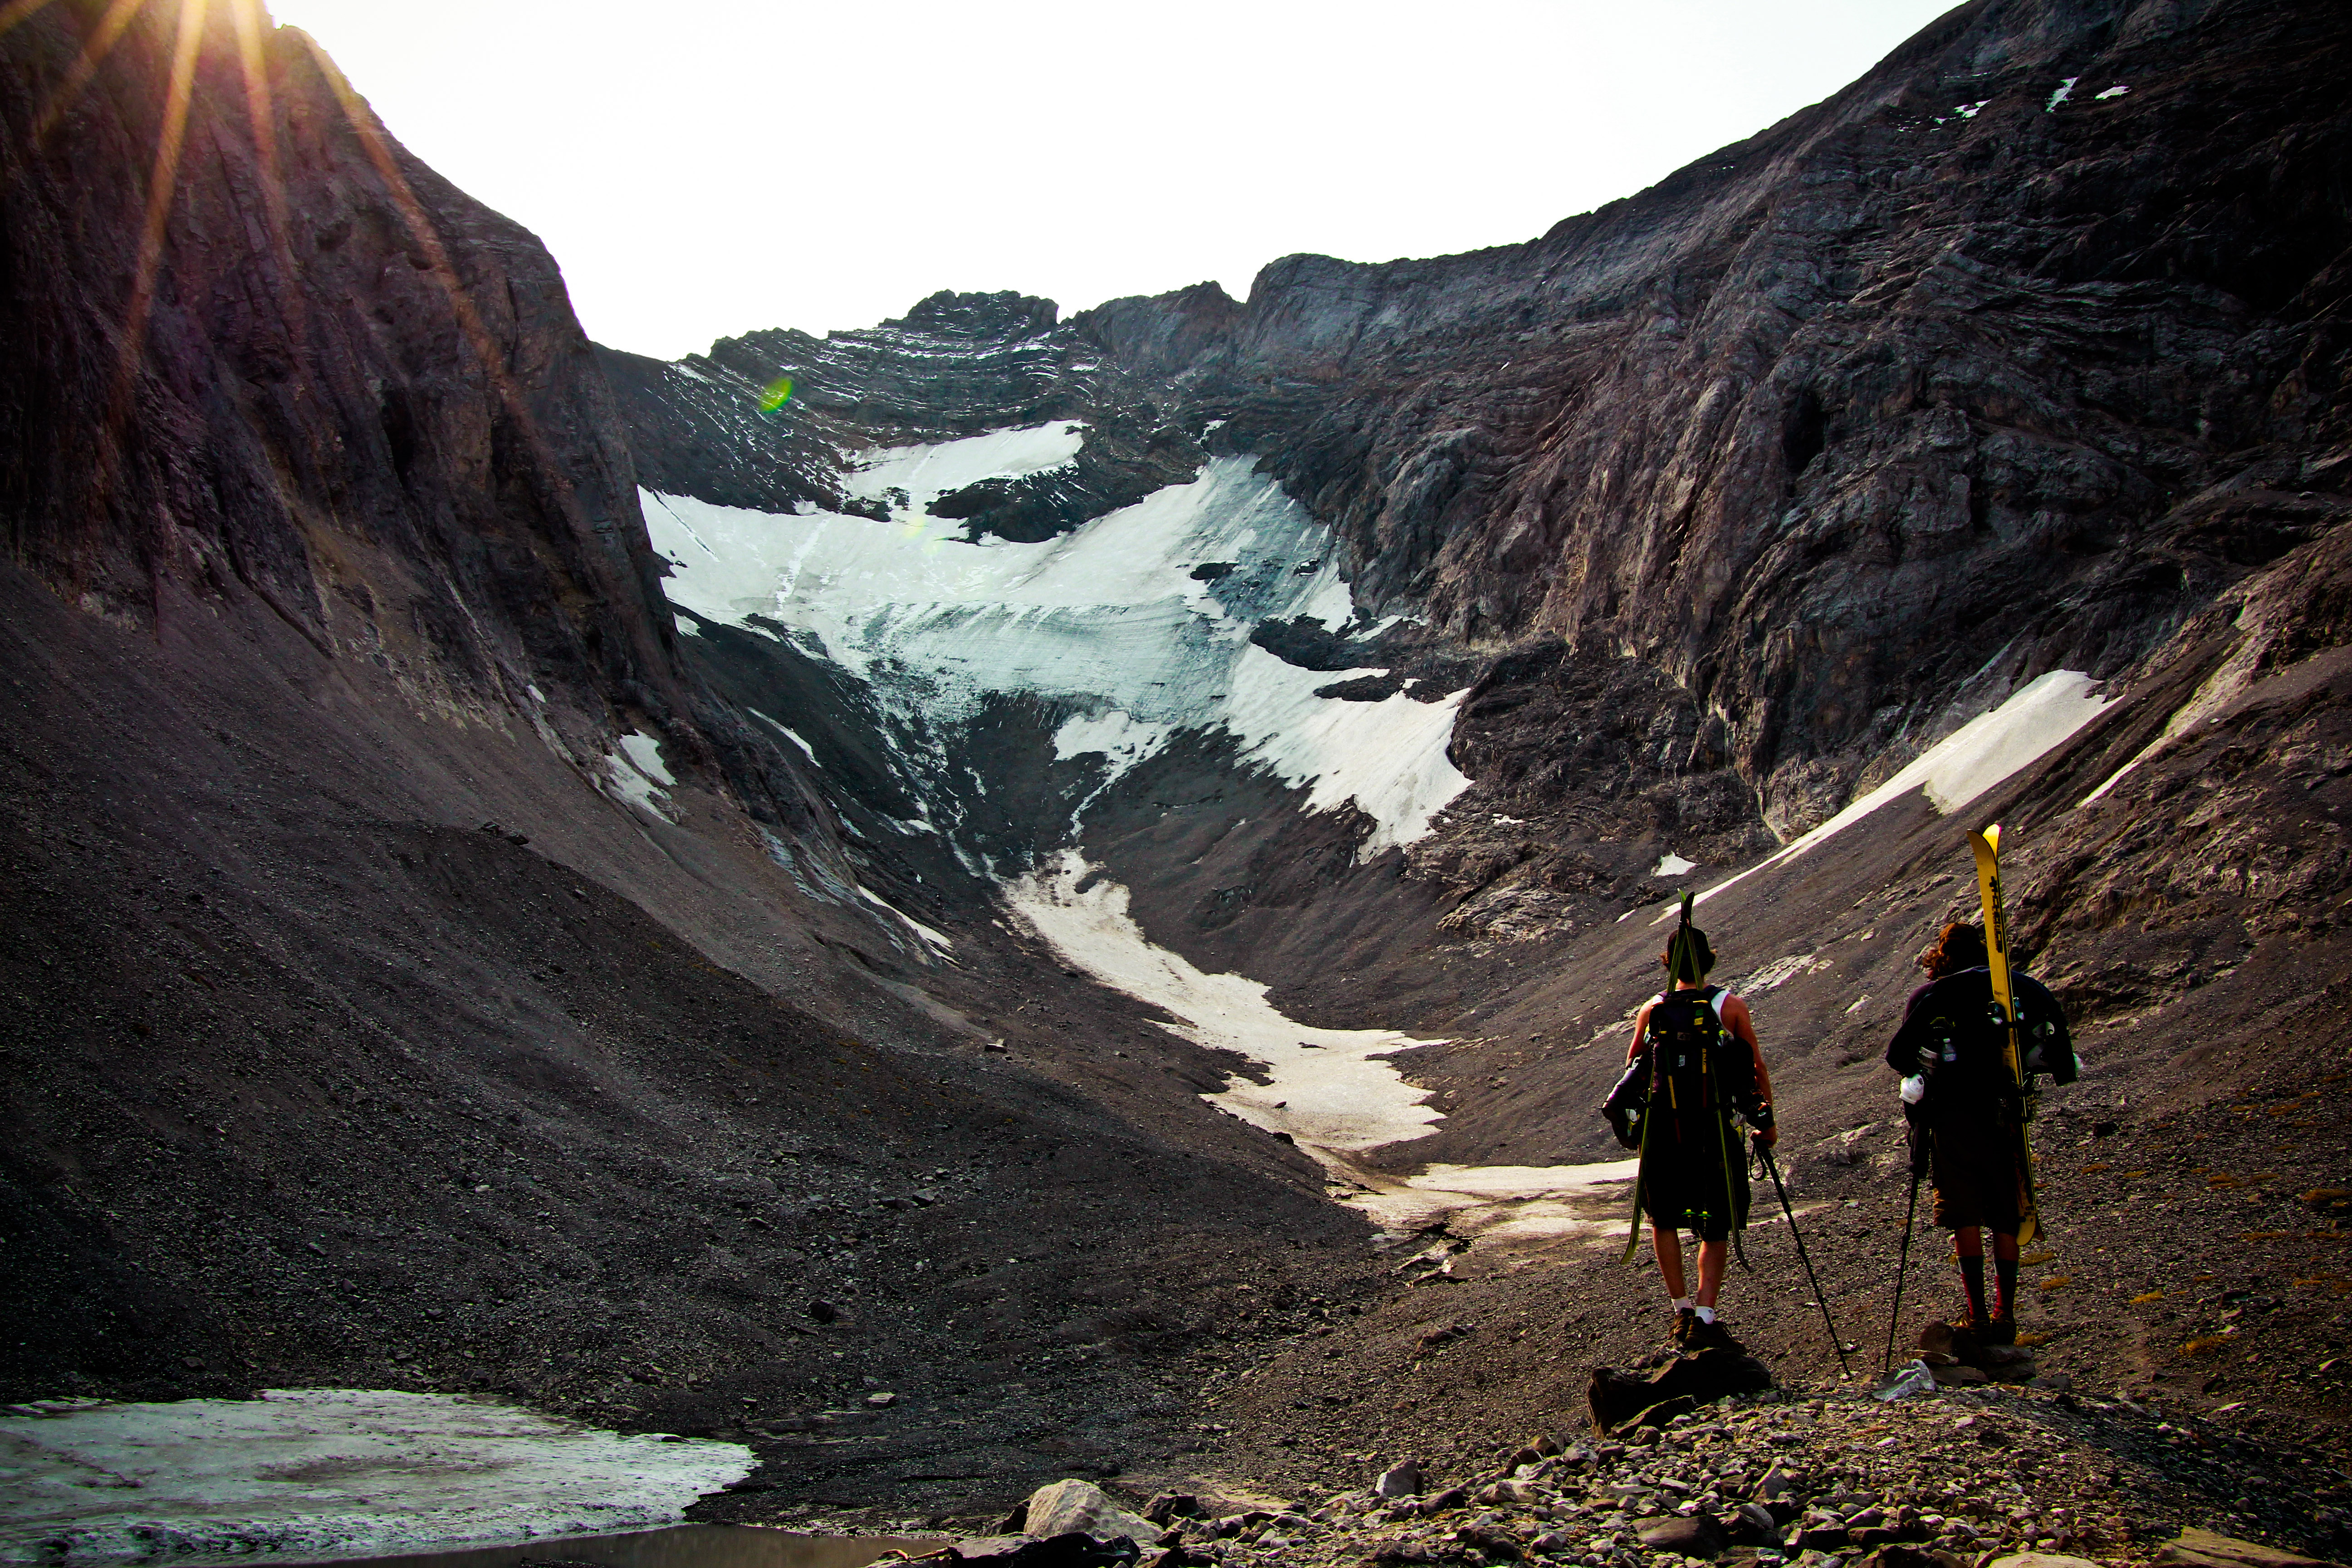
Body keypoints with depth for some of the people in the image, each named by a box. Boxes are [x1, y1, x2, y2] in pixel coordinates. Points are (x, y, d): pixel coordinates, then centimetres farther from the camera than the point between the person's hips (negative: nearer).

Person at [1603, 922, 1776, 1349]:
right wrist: (1767, 1122, 9)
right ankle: (1705, 1318, 1)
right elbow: (1758, 1066, -2)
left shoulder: (1652, 1010, 2)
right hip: (1714, 1134, -1)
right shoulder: (1729, 1006, -4)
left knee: (1664, 1220, 20)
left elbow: (1632, 1066, 12)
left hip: (1661, 1133, 1)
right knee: (1716, 1229, 11)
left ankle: (1683, 1310, 17)